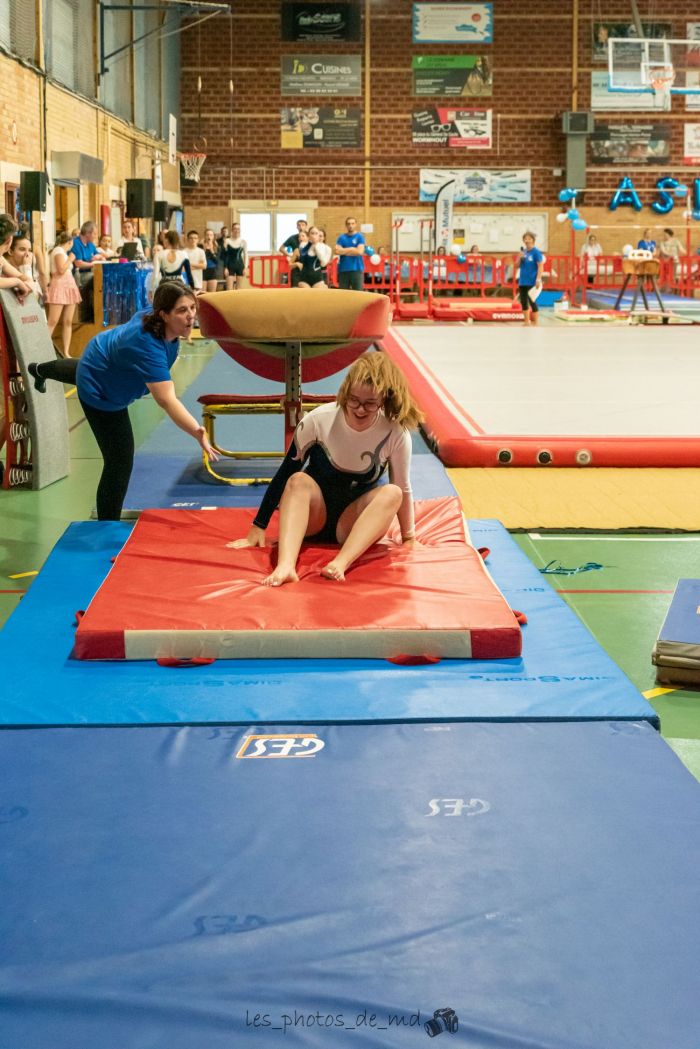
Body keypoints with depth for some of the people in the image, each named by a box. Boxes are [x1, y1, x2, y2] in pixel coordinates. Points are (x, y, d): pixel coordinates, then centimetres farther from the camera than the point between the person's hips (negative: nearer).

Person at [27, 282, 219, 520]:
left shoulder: (153, 314, -25)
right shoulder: (148, 346, -48)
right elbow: (166, 400, -56)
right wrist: (198, 433, -65)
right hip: (101, 392, -9)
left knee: (78, 371, 44)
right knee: (120, 463, -9)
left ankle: (40, 370, 82)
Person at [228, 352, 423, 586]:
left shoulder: (395, 434, -15)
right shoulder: (319, 419, -16)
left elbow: (403, 488, -3)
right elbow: (285, 473, -10)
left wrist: (408, 537, 5)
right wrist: (258, 528, -8)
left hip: (353, 523, 0)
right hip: (313, 515, 0)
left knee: (392, 493, -28)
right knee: (299, 481, -32)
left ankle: (341, 563, -48)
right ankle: (285, 565, -54)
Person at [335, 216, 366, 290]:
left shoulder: (360, 237, 3)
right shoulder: (341, 237, 10)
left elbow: (360, 251, -11)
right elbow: (337, 251, -4)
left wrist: (344, 251, -3)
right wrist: (352, 249, -4)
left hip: (357, 269, -3)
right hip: (343, 269, 3)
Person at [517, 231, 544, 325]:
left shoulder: (536, 252, -9)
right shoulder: (523, 252, 10)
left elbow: (540, 266, -15)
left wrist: (538, 279, -23)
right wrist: (520, 257, -6)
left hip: (532, 282, -7)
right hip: (522, 281, 7)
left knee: (532, 302, -4)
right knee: (523, 302, 8)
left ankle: (535, 323, 4)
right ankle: (527, 322, 18)